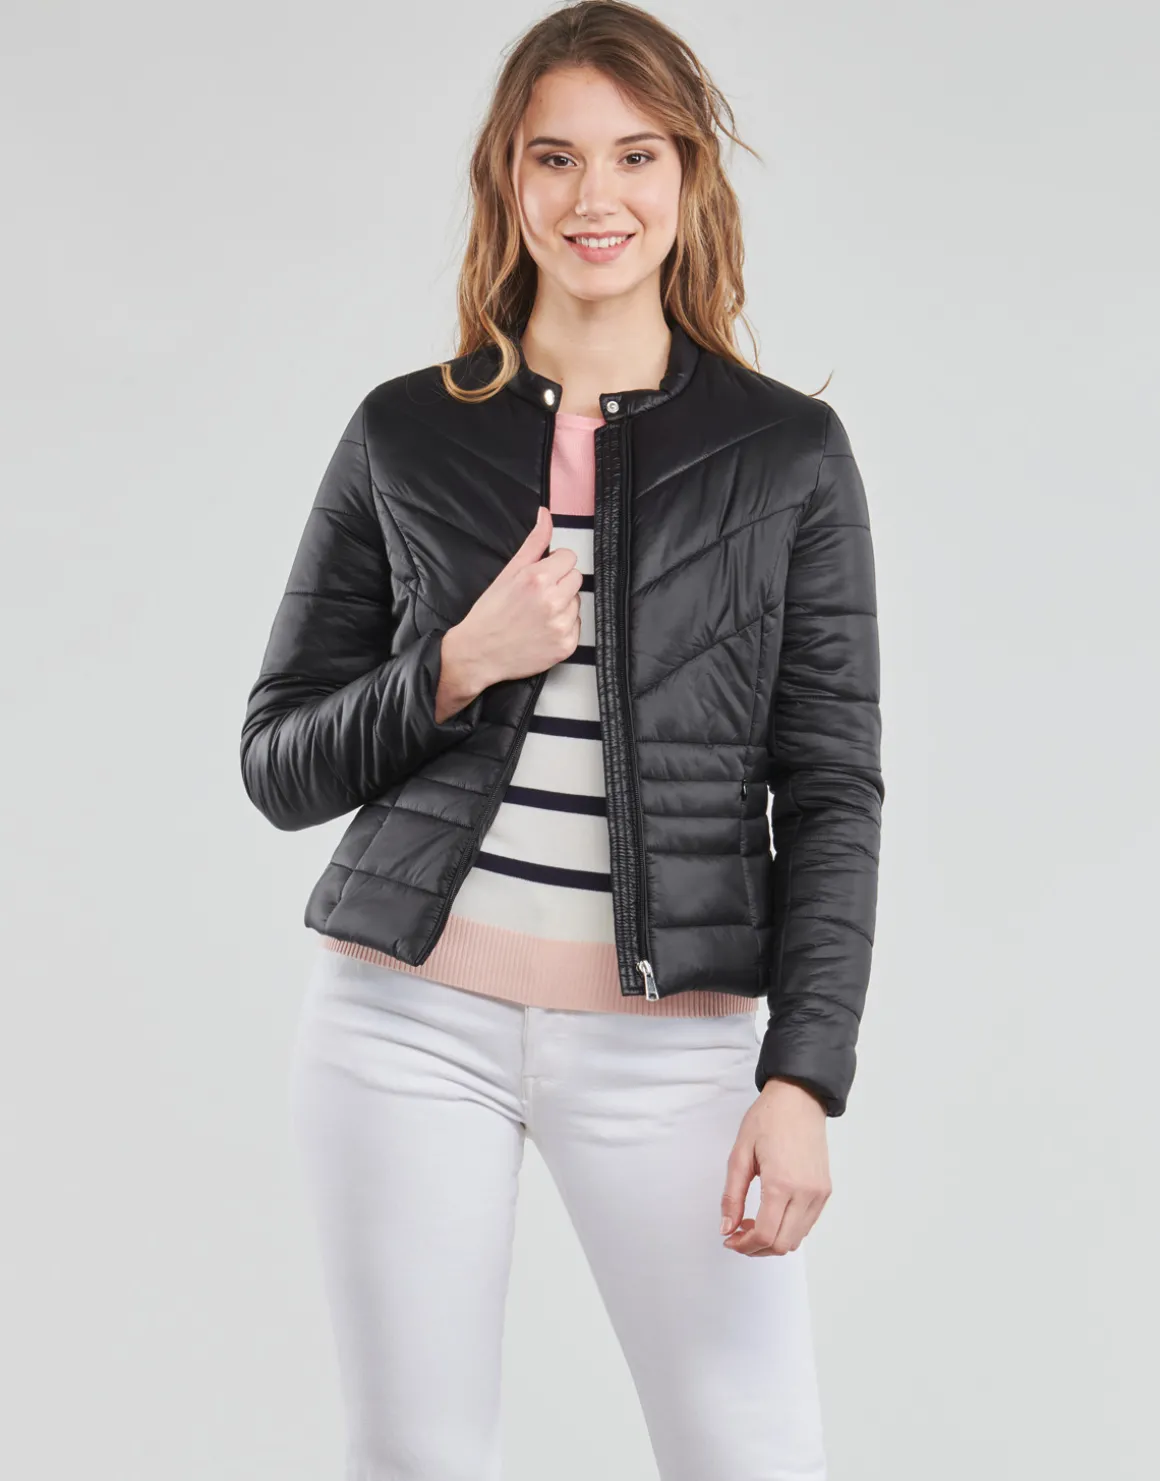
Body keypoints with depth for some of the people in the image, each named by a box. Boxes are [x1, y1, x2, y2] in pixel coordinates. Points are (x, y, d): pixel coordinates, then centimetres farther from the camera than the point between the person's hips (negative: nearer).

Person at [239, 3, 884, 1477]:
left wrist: (803, 1080, -8)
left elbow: (833, 792, 1)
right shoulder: (404, 435, 6)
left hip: (667, 1041, 0)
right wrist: (460, 666, -9)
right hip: (412, 1018, 1)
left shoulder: (788, 454, 4)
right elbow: (279, 765, 8)